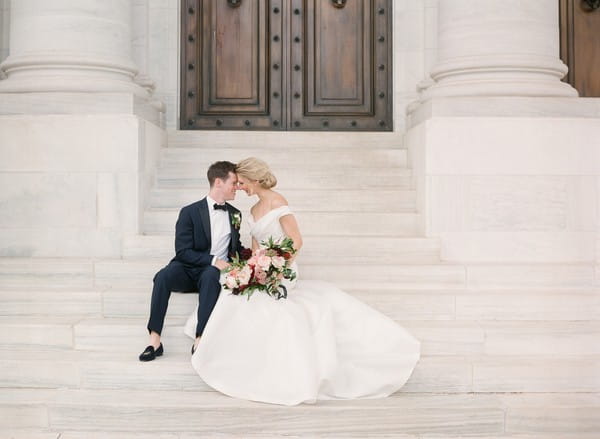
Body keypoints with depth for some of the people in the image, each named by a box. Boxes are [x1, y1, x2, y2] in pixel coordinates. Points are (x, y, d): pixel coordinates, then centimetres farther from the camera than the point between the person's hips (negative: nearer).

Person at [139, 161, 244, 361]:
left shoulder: (235, 214, 15)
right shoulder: (190, 212, -1)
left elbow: (236, 247, 26)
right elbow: (183, 252, -9)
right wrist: (213, 260, -20)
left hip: (215, 271, 1)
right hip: (187, 270, -1)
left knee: (210, 277, -36)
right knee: (163, 276, -33)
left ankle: (200, 341, -42)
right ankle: (154, 341, -33)